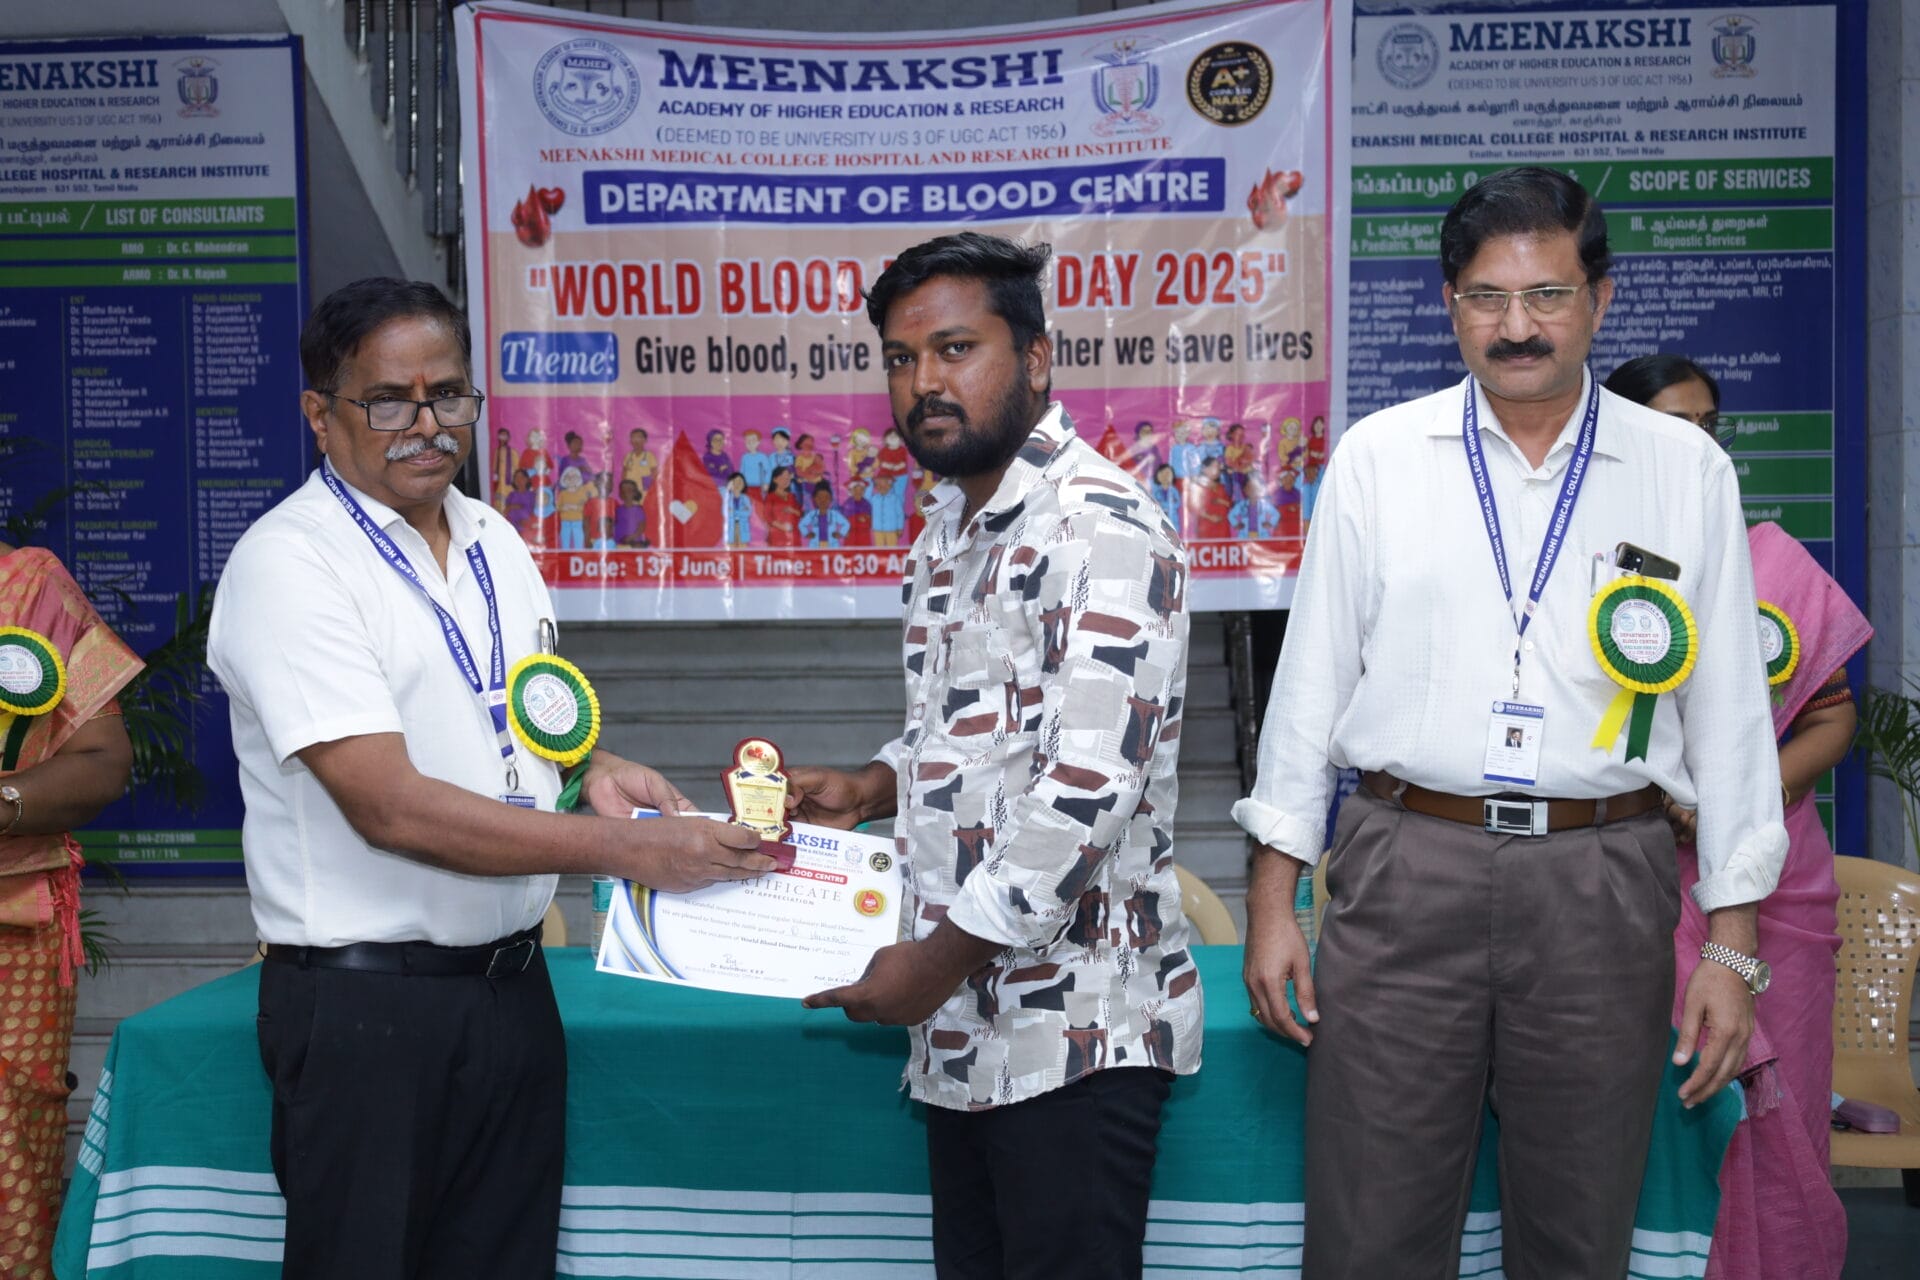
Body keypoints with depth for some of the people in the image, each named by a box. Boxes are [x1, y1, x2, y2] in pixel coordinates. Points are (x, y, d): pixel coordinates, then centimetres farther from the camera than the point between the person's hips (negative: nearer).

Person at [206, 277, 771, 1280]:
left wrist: (593, 768, -1)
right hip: (365, 1000, -6)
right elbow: (389, 805, -22)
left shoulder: (495, 543, 9)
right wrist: (627, 849, -24)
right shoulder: (287, 561, -13)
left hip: (511, 982, 6)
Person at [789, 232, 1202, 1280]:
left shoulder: (1100, 527, -16)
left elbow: (1090, 785, -23)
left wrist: (938, 957, -17)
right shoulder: (946, 532, 14)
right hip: (966, 1027, 9)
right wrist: (868, 788, 6)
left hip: (1074, 1033, -9)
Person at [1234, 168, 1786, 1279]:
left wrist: (1733, 944, 2)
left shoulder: (1687, 471, 4)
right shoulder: (1377, 457, 4)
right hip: (1403, 874, 0)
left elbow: (1729, 711, 5)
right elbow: (1312, 678, 6)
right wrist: (1274, 897, 3)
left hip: (1601, 886, 1)